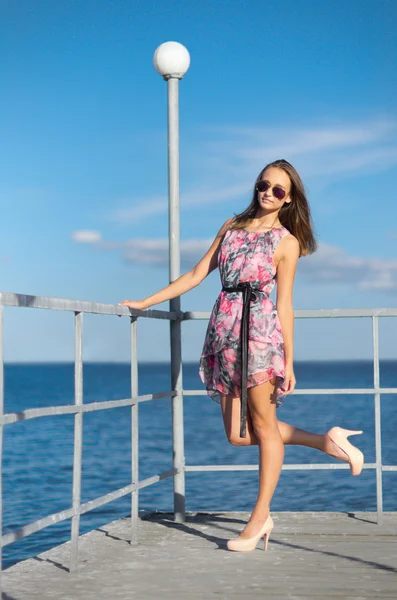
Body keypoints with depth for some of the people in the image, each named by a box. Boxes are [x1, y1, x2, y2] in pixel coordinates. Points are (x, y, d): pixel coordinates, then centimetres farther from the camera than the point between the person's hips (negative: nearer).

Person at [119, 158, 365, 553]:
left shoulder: (286, 242, 5)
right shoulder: (232, 226, 17)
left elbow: (284, 303, 1)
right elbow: (196, 275, 16)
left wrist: (289, 361, -3)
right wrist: (143, 303, 13)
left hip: (259, 331, -5)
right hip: (224, 331, 5)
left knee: (263, 425, -2)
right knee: (238, 434, 4)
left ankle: (259, 518, 8)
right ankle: (326, 441, 19)